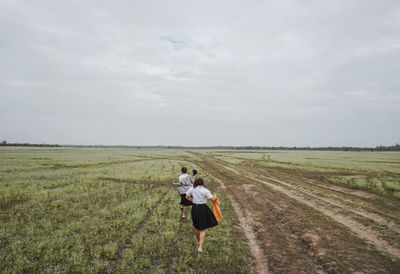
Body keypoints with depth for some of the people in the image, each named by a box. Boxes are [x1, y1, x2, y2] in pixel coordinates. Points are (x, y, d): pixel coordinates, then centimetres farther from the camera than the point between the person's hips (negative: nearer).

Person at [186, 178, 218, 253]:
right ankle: (200, 247, -8)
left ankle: (199, 241, 42)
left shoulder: (192, 189, 1)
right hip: (203, 209, -4)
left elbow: (187, 197, 11)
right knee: (203, 229, 1)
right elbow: (212, 198, -13)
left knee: (196, 226, 23)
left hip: (194, 208, 4)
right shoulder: (205, 190, -10)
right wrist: (215, 197, 8)